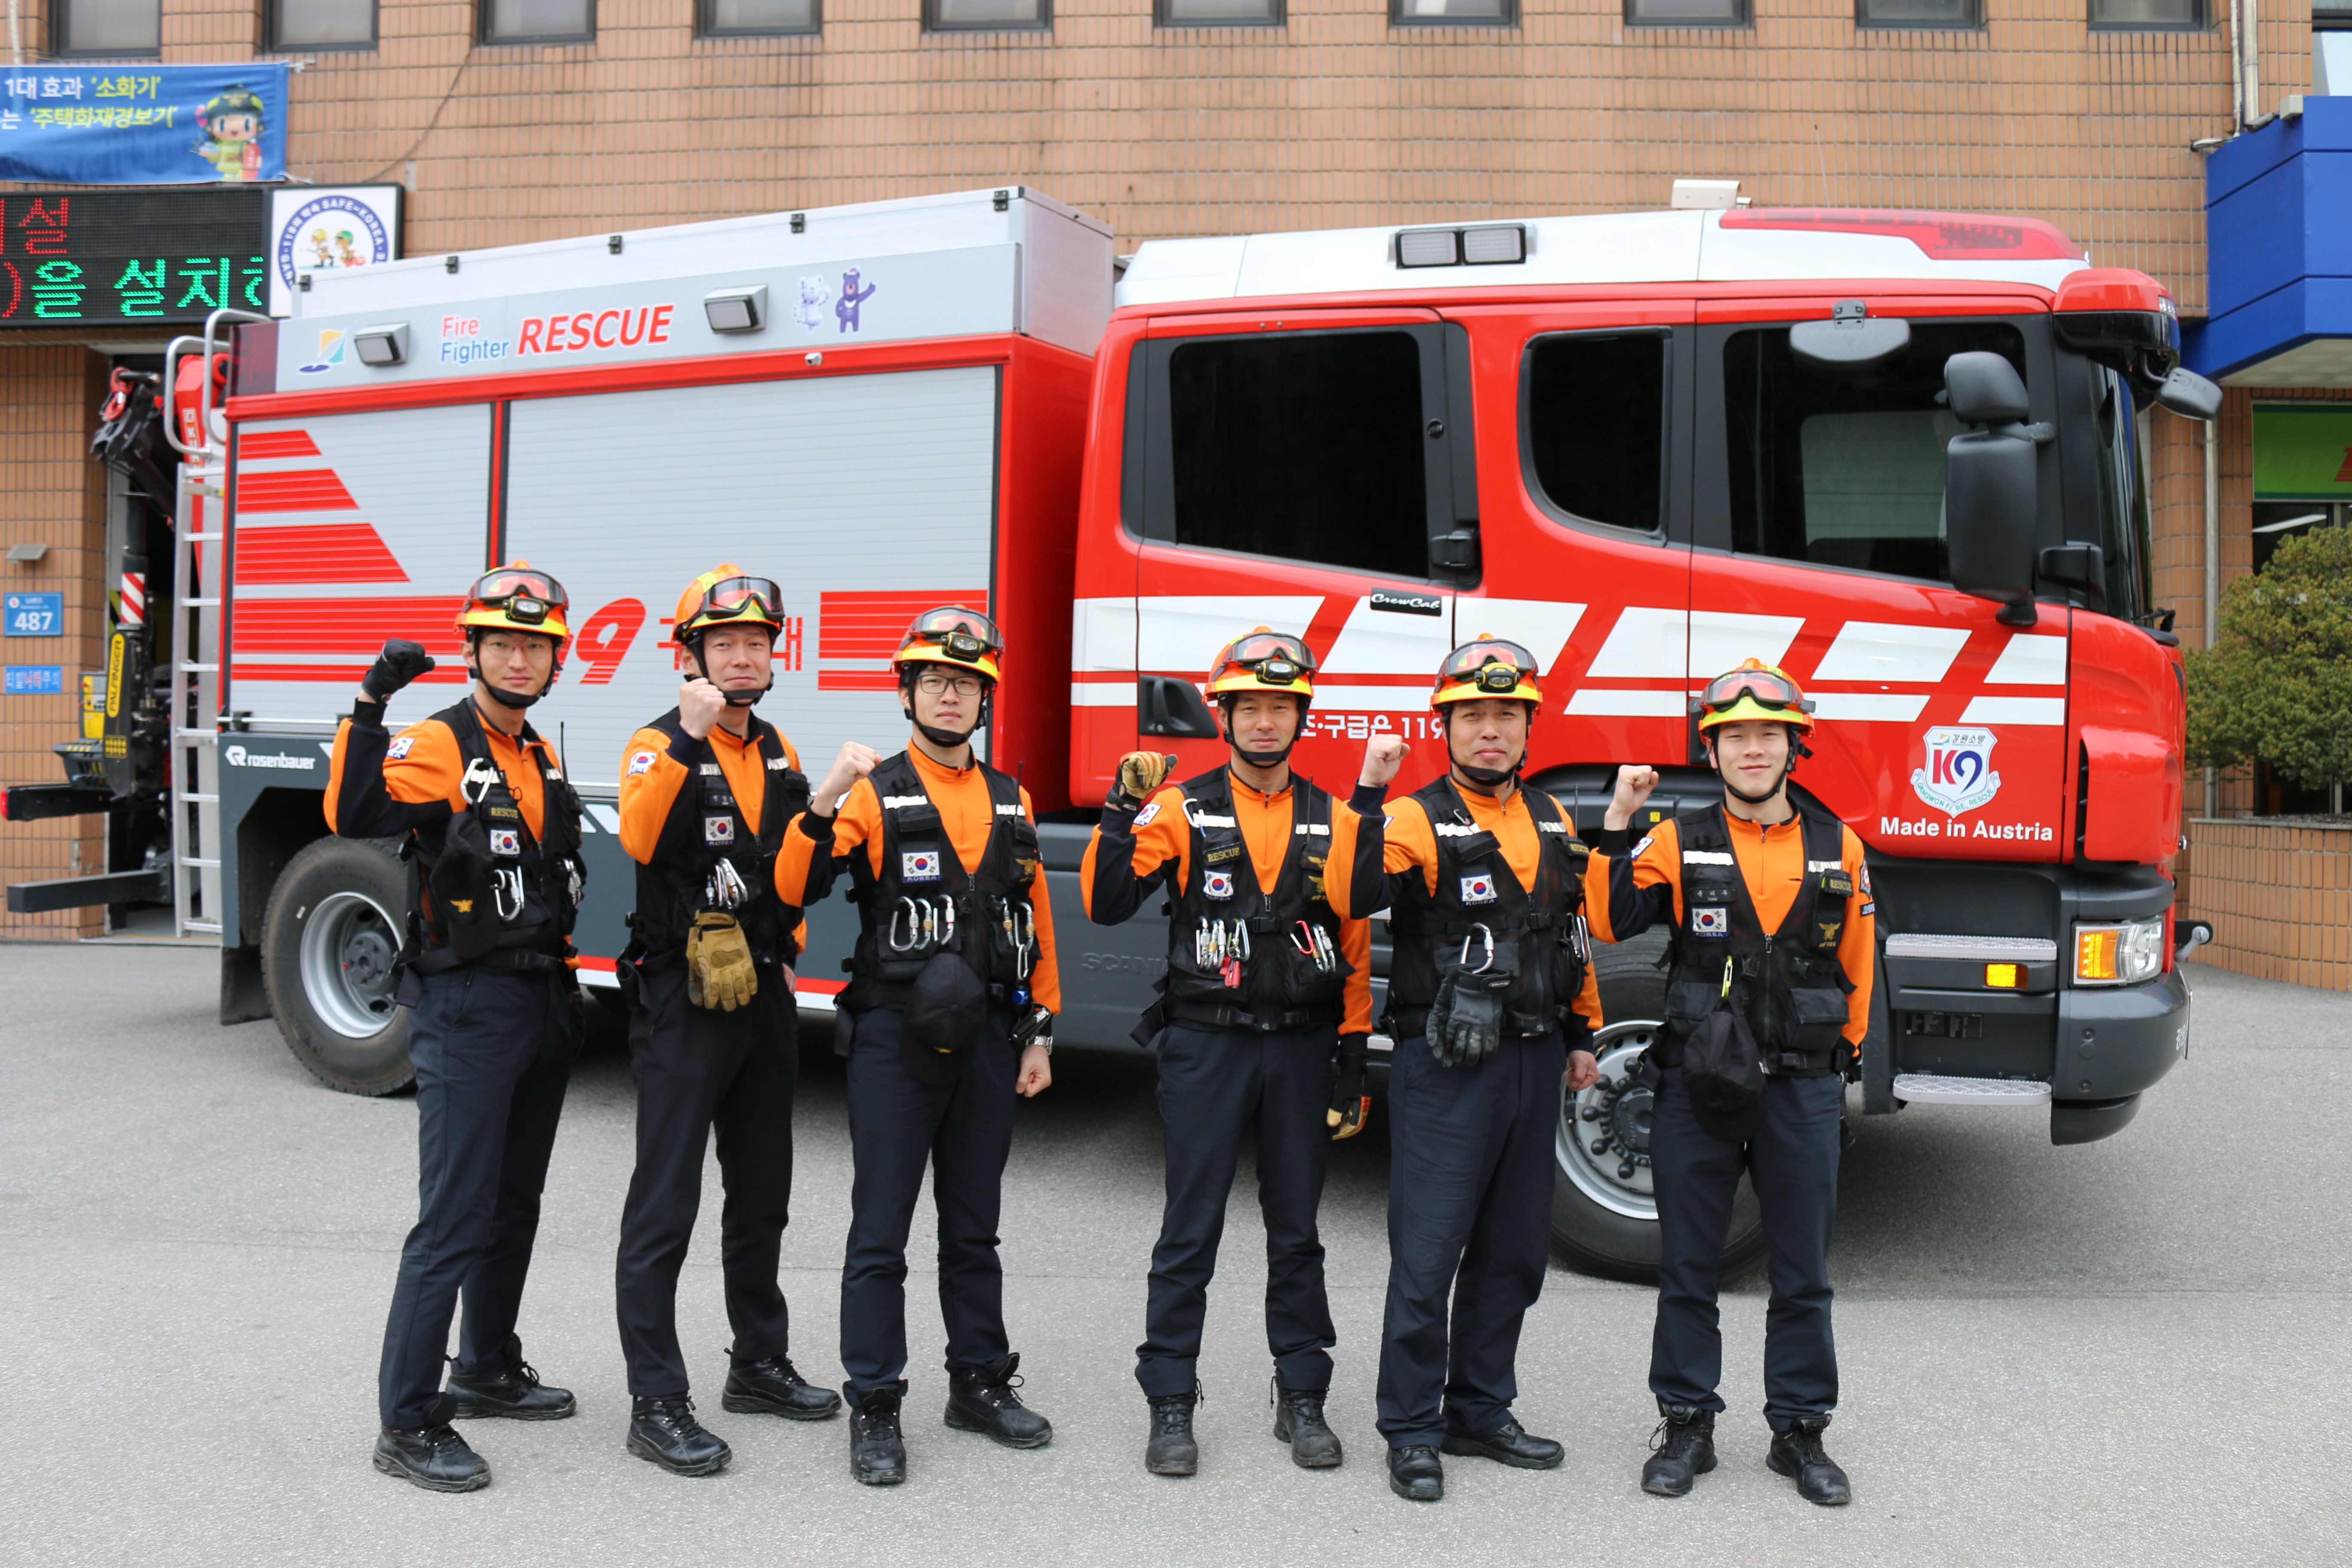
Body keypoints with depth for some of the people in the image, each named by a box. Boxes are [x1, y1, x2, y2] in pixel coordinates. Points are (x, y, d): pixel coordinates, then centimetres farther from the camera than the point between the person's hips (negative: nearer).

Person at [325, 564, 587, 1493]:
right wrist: (373, 706, -37)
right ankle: (408, 1423, 2)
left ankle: (488, 1371, 34)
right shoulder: (439, 746, -11)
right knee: (454, 1221, -7)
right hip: (467, 1008, -8)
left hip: (546, 1000, 8)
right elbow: (354, 815, -30)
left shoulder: (541, 758, 13)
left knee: (516, 1205, 18)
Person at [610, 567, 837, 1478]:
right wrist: (686, 737, -36)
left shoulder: (780, 755, 11)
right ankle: (656, 1404, 3)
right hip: (682, 999, -7)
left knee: (762, 1194, 16)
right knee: (665, 1204, -4)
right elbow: (639, 839, -30)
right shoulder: (662, 746, -9)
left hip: (762, 993, 7)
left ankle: (759, 1363, 30)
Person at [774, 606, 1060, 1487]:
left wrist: (1039, 1033, 10)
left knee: (973, 1227, 16)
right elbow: (795, 890, -16)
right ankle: (874, 1409, 12)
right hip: (894, 1038, -4)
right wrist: (822, 805, -31)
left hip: (986, 1039, 5)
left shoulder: (1011, 802, 11)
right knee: (881, 1232, 2)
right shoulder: (874, 793, -4)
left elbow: (1036, 921, 13)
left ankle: (981, 1384, 28)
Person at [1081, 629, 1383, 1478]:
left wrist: (1352, 1056, 4)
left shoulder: (1335, 823, 7)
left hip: (1303, 1048, 2)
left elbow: (1356, 948, 8)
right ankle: (1170, 1405, 13)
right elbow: (1106, 904, -9)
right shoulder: (1182, 810, 0)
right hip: (1205, 1046, -2)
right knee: (1190, 1231, 2)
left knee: (1297, 1231, 12)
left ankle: (1302, 1398, 23)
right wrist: (1125, 809, -18)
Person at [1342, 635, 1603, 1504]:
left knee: (1515, 1249, 15)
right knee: (1428, 1251, -2)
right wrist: (1368, 799, -31)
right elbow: (1357, 896, -26)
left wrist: (1583, 1033, 20)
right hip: (1446, 1065, -6)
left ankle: (1480, 1411, 30)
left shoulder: (1551, 821, 13)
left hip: (1534, 1059, 7)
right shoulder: (1418, 819, -8)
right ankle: (1412, 1431, 12)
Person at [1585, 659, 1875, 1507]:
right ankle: (1686, 1425, 21)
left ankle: (1799, 1431, 24)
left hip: (1803, 1086, 1)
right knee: (1687, 1268, 8)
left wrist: (1845, 1057, 14)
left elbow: (1856, 964, 14)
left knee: (1803, 1272, 10)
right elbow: (1612, 920, -13)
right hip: (1697, 1082, -1)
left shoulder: (1837, 847, 6)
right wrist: (1618, 823, -17)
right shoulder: (1680, 842, 1)